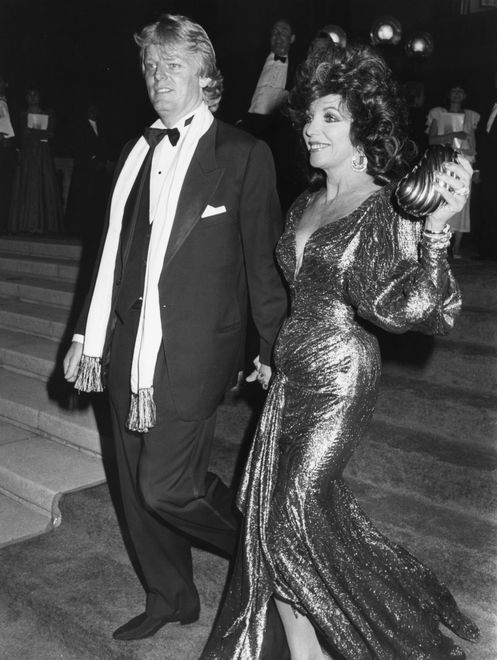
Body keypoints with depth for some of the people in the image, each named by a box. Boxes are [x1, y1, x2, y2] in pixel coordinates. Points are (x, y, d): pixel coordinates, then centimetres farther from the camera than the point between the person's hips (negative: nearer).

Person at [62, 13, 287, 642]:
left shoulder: (243, 155, -5)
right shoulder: (134, 153, 12)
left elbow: (264, 259, -4)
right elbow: (112, 253, 14)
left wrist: (271, 349, -3)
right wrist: (87, 335, 12)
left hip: (193, 354, -6)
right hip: (128, 351, 6)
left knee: (166, 486, -7)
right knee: (136, 486, 14)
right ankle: (169, 598, 38)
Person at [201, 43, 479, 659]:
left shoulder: (382, 210, -13)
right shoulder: (306, 204, 9)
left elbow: (391, 306, -28)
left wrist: (436, 227, -40)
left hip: (338, 377, -7)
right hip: (293, 373, 8)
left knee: (285, 522, -1)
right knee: (278, 506, 16)